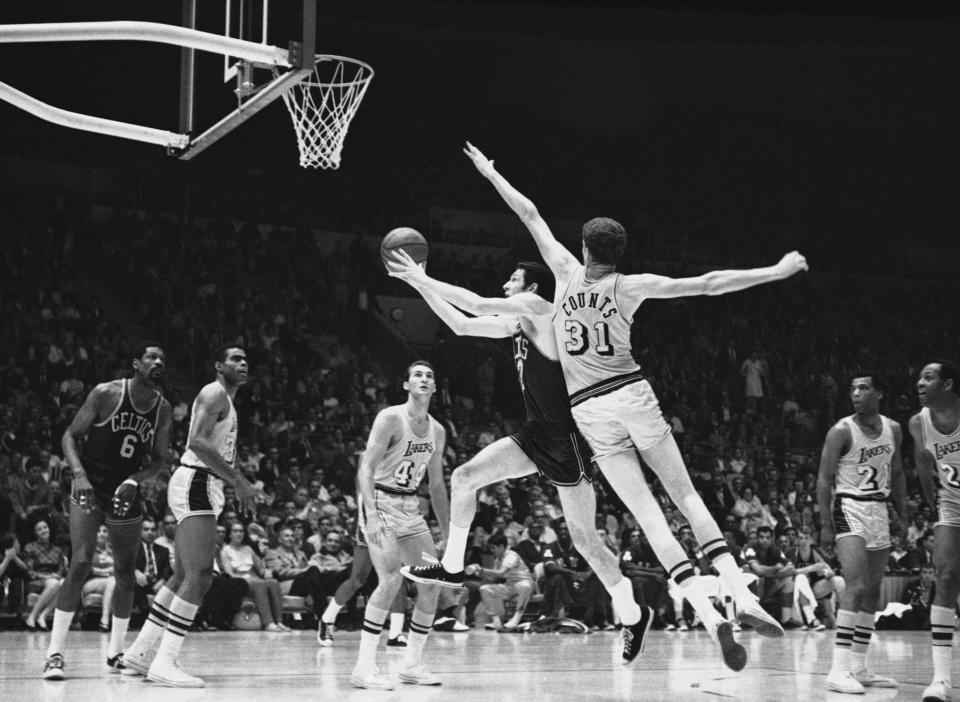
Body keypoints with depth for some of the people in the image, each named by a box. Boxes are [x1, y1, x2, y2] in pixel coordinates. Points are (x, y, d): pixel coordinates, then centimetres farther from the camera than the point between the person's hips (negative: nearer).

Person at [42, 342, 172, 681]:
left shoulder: (163, 409, -1)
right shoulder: (107, 394, -13)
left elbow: (157, 459, 4)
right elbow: (70, 436, -10)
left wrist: (134, 480, -16)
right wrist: (79, 474, -25)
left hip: (126, 493, 5)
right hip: (90, 488, -5)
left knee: (125, 575, 7)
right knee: (80, 564, -17)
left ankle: (115, 653, 21)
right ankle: (54, 653, -14)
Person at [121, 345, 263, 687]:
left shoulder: (224, 401, 22)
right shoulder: (215, 393, -10)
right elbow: (197, 441, -24)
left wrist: (240, 486, 21)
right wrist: (238, 479, -24)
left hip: (200, 489, 11)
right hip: (195, 486, -11)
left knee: (184, 576, 15)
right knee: (199, 576, -16)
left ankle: (141, 653, 21)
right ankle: (164, 664, -19)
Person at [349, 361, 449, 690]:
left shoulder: (437, 431, 8)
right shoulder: (391, 418, -14)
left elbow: (436, 484, 18)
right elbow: (366, 468, -20)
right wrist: (372, 516, -32)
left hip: (410, 507, 8)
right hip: (380, 500, -8)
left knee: (431, 583, 2)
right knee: (392, 578, -22)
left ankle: (412, 664, 13)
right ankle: (364, 667, -19)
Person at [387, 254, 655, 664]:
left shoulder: (538, 307, -13)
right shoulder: (515, 322, 12)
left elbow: (478, 305, -23)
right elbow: (461, 324, 17)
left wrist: (424, 279, -15)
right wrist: (420, 285, 10)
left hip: (566, 437, -9)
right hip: (538, 433, 9)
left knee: (585, 540, -3)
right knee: (464, 477, 0)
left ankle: (633, 616, 12)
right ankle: (452, 568, 12)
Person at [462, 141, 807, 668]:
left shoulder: (567, 271, 3)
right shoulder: (630, 287, -1)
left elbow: (531, 215, 13)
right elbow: (708, 284, -6)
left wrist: (490, 174, 25)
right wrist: (776, 271, -3)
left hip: (588, 409, 1)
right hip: (632, 394, -1)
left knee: (649, 515, -5)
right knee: (685, 496, 7)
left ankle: (709, 615, -18)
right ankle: (740, 594, -9)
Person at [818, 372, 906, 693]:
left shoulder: (893, 429, 6)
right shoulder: (841, 431, -11)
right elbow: (825, 479, -10)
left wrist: (903, 515, 14)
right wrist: (826, 523, -16)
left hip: (879, 510, 7)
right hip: (850, 508, -7)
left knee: (872, 591, 9)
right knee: (855, 586, -20)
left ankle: (859, 667, 17)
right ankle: (839, 670, -24)